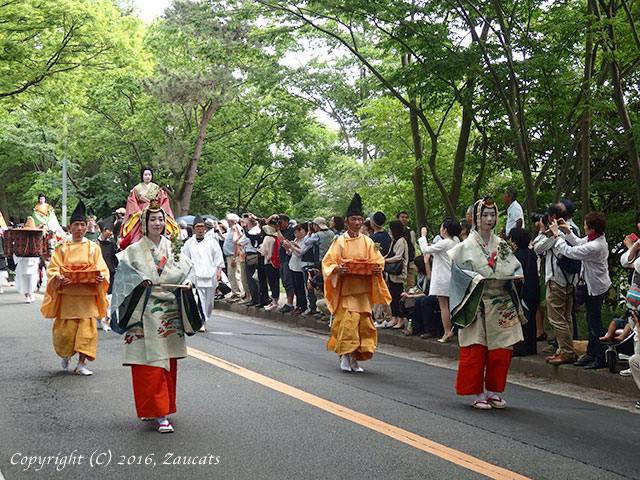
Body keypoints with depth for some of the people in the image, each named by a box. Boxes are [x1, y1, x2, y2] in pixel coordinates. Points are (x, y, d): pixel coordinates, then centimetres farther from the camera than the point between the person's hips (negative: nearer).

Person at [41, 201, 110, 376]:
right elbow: (52, 269, 1)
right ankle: (65, 355, 28)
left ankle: (81, 364, 3)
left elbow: (102, 269, 5)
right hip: (67, 295, -1)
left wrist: (101, 278, -17)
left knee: (86, 328, -5)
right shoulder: (62, 248, 6)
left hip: (87, 295, 1)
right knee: (66, 330, -2)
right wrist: (58, 278, -20)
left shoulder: (93, 248, 8)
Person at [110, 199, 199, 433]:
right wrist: (139, 280, -26)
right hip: (145, 315, -4)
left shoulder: (173, 249, 12)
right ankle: (160, 414, -6)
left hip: (170, 315, 4)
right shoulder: (134, 250, 3)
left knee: (168, 362, 9)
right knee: (149, 365, -7)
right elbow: (123, 269, -10)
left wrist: (187, 282, -15)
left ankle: (161, 409, 23)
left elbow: (188, 267, 5)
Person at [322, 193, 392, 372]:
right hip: (346, 289, -4)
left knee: (363, 323, 2)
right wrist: (338, 269, -21)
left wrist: (377, 269, -8)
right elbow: (328, 263, -1)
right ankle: (345, 357, -5)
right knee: (348, 321, -13)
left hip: (364, 290, 4)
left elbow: (378, 260, 14)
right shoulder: (339, 241, 0)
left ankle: (355, 358, 13)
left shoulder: (367, 242, 9)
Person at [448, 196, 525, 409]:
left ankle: (494, 391, 15)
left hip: (502, 305, 4)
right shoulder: (467, 246, -1)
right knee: (476, 350, -5)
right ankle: (478, 393, 7)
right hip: (477, 305, -4)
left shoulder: (502, 245, 13)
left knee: (501, 350, 1)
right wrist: (476, 279, -19)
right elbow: (459, 272, -4)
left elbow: (514, 268, 16)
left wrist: (515, 276, -5)